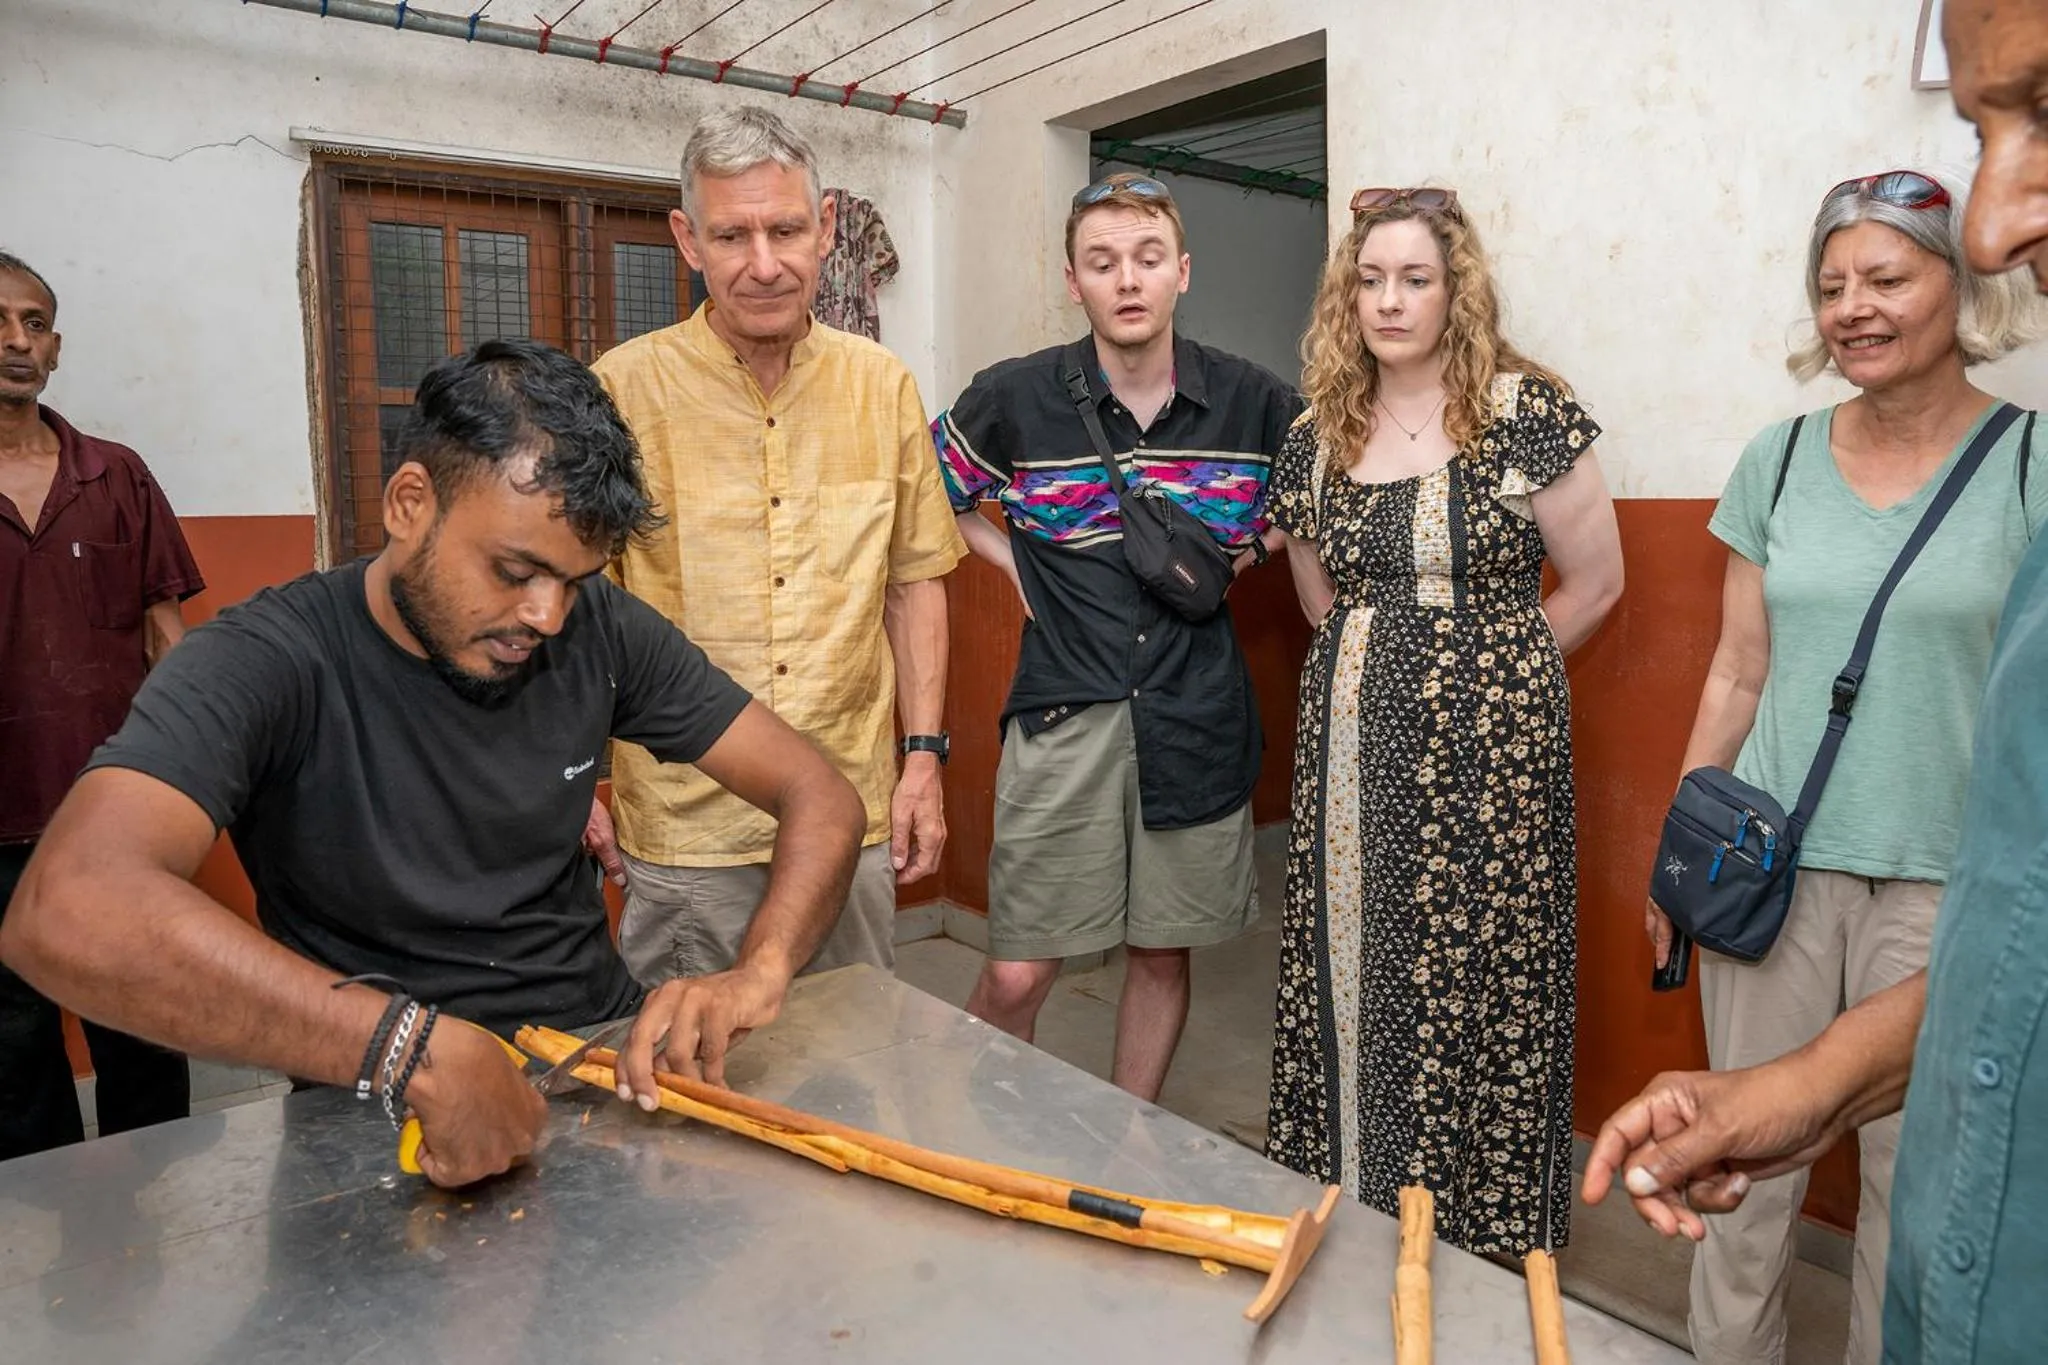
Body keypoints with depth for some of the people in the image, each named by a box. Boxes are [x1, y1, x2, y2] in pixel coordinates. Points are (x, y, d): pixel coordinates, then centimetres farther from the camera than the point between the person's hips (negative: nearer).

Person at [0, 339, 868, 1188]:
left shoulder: (601, 632, -5)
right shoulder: (264, 665, -15)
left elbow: (821, 798, -5)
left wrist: (758, 971, -23)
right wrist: (417, 1046, -39)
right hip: (379, 1123, -2)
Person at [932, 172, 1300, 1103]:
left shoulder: (1252, 401, 0)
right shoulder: (1014, 400, -4)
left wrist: (1249, 548, 2)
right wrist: (1014, 561, 1)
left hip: (1198, 721, 2)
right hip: (1063, 716, -2)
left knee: (1163, 952, 14)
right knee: (1016, 975, 0)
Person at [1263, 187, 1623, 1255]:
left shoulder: (1525, 412, -4)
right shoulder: (1319, 437, 9)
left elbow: (1594, 579, 2)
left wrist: (1482, 672, 8)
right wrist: (1381, 668, 13)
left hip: (1488, 743, -4)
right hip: (1354, 746, 4)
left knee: (1477, 973, 1)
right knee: (1350, 973, 7)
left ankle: (1480, 1224, 19)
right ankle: (1352, 1203, 24)